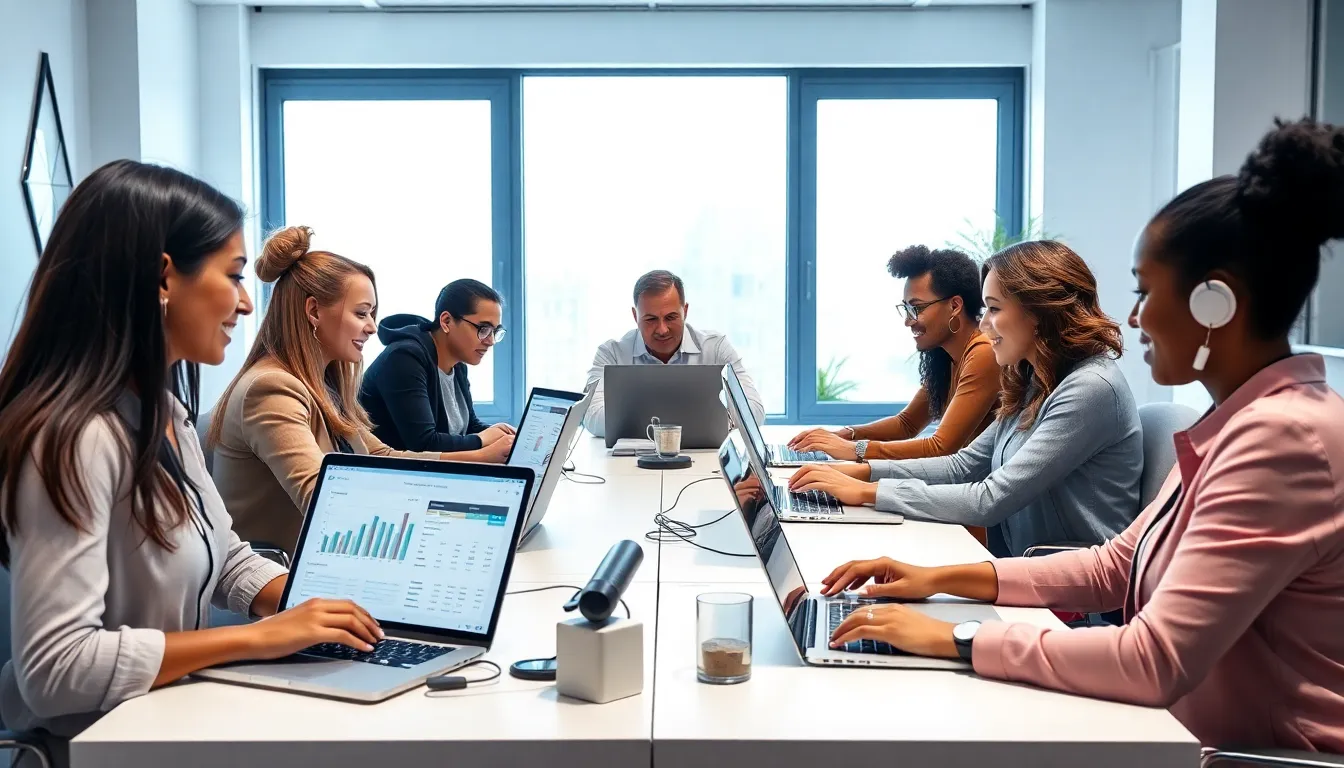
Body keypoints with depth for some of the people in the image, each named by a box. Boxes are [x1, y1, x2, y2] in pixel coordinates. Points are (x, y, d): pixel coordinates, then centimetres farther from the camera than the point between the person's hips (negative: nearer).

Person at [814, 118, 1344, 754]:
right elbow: (1117, 566, 9)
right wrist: (945, 579, 1)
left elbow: (1157, 661, -28)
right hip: (1208, 735, 8)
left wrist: (955, 640, -22)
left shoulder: (1283, 439, -24)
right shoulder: (1238, 424, 6)